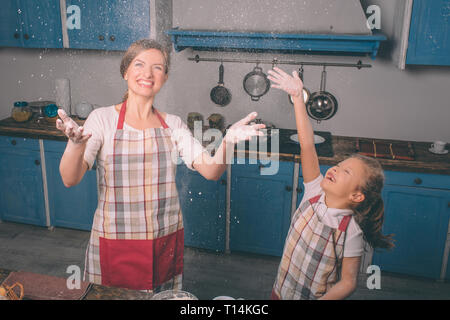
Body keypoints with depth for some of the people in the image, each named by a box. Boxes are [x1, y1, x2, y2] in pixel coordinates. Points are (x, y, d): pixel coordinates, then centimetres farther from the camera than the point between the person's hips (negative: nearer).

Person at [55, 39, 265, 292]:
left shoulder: (173, 124, 1)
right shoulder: (103, 118, -6)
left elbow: (211, 172, -8)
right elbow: (70, 179, -16)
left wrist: (228, 141, -28)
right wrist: (76, 143, -37)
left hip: (166, 243, 3)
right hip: (116, 244, -2)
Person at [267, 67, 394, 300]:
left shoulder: (350, 230, -25)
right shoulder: (315, 193, -14)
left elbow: (348, 283, -18)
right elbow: (307, 145, -21)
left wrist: (324, 298, -33)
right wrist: (298, 97, -24)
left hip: (315, 296, -4)